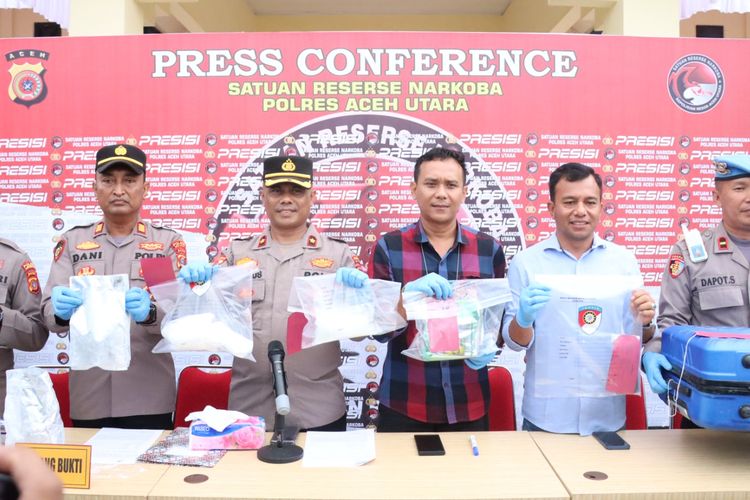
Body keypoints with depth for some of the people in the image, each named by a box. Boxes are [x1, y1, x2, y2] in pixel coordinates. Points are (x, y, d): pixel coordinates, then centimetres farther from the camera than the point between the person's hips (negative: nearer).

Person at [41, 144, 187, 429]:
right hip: (88, 398, 2)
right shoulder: (72, 241, 7)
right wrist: (61, 311, -23)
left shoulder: (168, 242, 2)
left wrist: (149, 312, -27)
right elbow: (49, 314, 0)